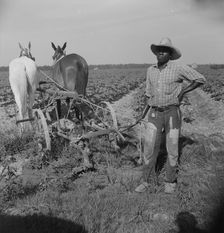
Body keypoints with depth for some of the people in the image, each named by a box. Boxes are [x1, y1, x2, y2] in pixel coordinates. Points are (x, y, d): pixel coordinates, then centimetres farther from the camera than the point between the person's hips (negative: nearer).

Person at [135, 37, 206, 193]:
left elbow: (201, 79, -2)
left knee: (172, 149, 5)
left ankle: (170, 182, 23)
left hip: (172, 113, -3)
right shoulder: (151, 70, 9)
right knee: (149, 148, 1)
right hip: (154, 114, 4)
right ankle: (146, 181, 15)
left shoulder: (179, 68, -5)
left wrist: (183, 91, -11)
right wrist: (143, 114, 11)